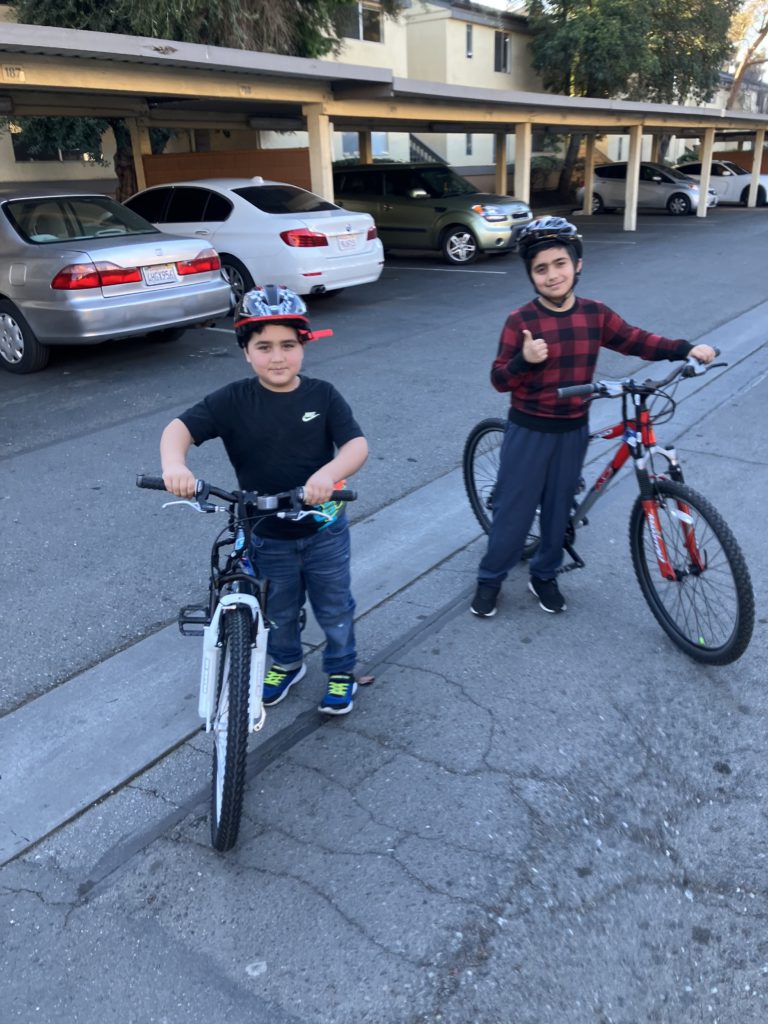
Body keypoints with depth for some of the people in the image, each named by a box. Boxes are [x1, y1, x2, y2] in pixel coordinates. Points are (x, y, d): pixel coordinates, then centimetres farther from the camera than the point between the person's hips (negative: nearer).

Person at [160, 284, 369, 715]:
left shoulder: (323, 395, -11)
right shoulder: (233, 400, -12)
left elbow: (357, 445, -20)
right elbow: (180, 428, -19)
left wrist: (329, 472, -42)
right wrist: (174, 464, -42)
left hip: (324, 530, -1)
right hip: (267, 535, 1)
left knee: (334, 607, 16)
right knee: (278, 611, 22)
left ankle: (342, 672, 41)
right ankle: (286, 664, 49)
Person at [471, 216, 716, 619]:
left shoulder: (595, 314, -2)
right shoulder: (520, 320, -13)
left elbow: (636, 340, 3)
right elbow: (499, 380, -12)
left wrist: (686, 349, -10)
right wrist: (524, 360, -31)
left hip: (573, 431, 4)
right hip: (528, 431, -3)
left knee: (558, 509, 15)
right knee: (514, 509, 5)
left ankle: (544, 576, 34)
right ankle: (489, 579, 24)